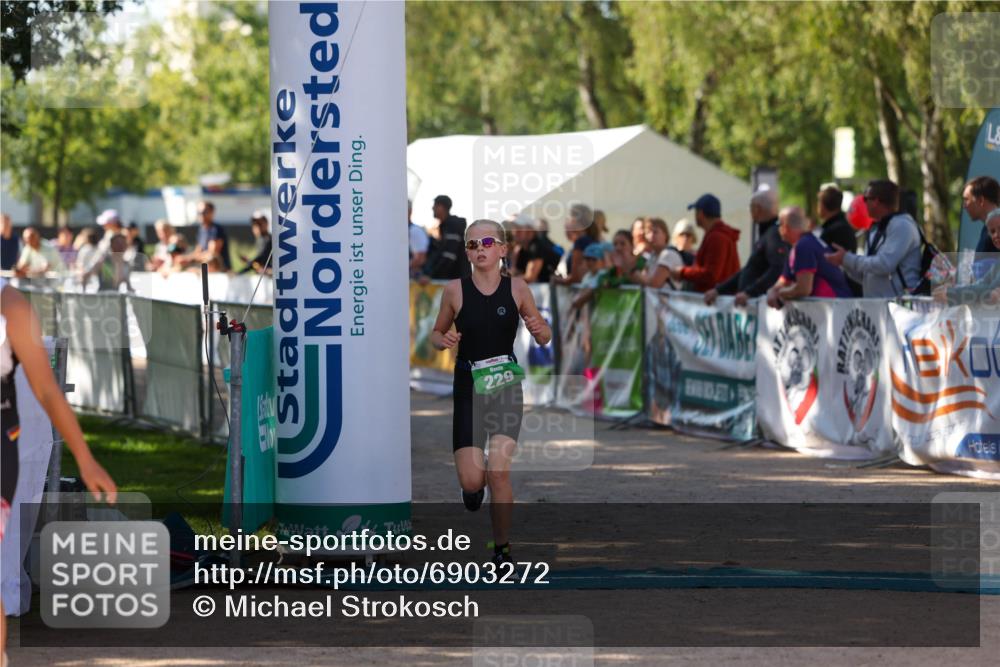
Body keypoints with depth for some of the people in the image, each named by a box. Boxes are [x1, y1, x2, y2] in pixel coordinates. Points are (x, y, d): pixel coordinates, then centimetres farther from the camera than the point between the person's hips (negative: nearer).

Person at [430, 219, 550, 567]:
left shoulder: (517, 288, -1)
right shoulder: (455, 290, -3)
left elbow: (545, 336, 8)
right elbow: (436, 333, 9)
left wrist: (539, 330, -15)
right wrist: (443, 340, -13)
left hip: (507, 385, 0)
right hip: (468, 387, 0)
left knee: (499, 472, -9)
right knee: (471, 480, -6)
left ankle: (502, 548, 8)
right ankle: (474, 485, 34)